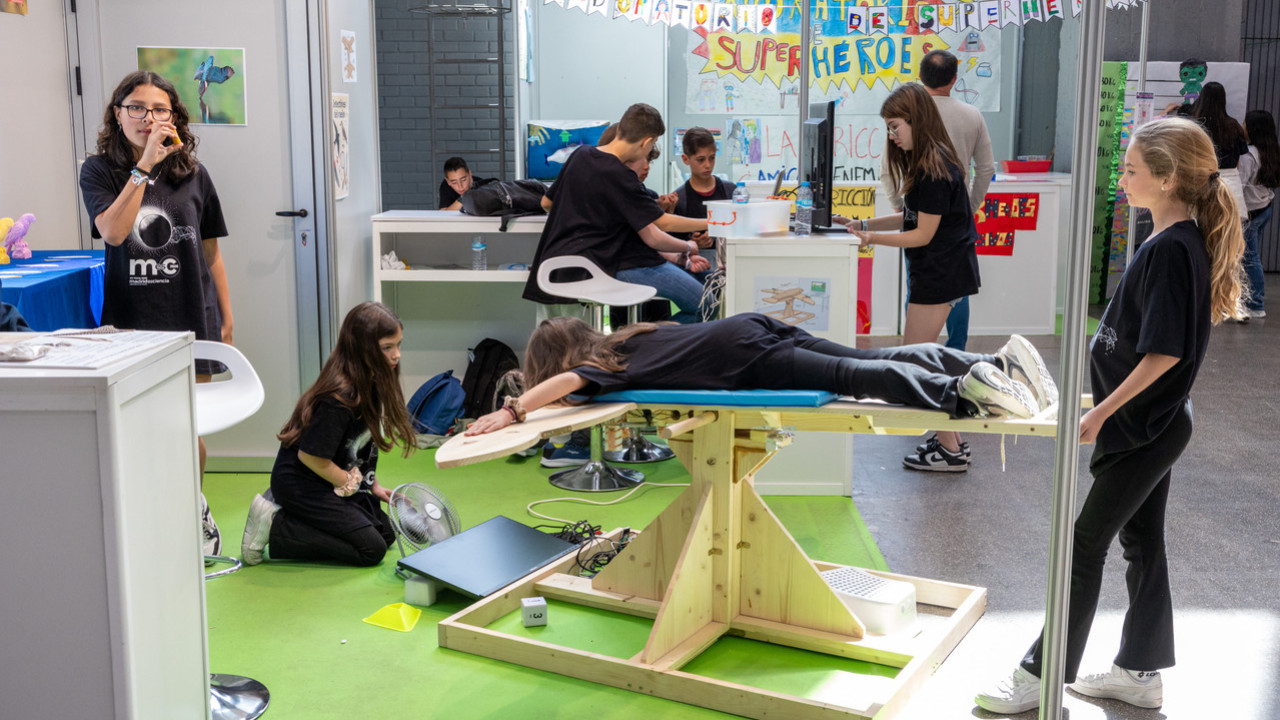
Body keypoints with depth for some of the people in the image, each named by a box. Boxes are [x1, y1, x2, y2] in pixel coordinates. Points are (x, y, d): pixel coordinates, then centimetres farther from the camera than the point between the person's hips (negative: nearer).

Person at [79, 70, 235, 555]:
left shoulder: (193, 175, 5)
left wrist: (226, 319, 9)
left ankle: (195, 514, 28)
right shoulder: (99, 171, 1)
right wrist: (146, 164, -21)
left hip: (192, 318, 1)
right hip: (132, 320, -1)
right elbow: (112, 231, -18)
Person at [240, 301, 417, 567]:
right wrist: (353, 485, -11)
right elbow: (311, 456, -25)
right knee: (371, 549, -11)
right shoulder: (340, 397, -29)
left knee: (386, 532, 10)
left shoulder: (371, 384, -1)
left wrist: (373, 486, 6)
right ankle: (272, 526, -8)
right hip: (300, 484, -9)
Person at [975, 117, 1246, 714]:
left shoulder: (1172, 248, -22)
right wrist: (1106, 399, 19)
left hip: (1141, 428, -10)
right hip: (1152, 424, 10)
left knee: (1085, 542, -2)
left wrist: (1102, 412, -21)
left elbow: (1166, 352, -25)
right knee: (1141, 539, 16)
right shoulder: (1177, 240, 8)